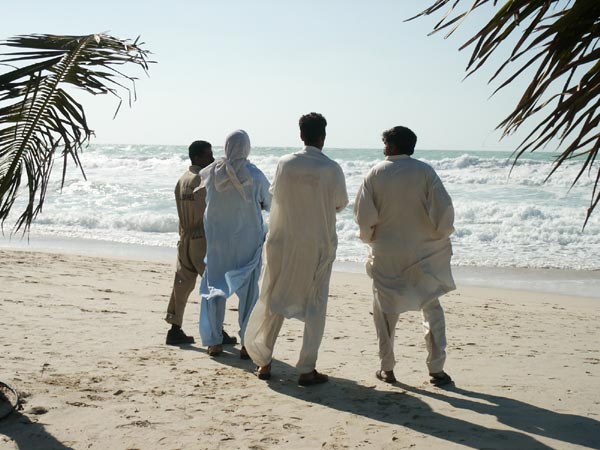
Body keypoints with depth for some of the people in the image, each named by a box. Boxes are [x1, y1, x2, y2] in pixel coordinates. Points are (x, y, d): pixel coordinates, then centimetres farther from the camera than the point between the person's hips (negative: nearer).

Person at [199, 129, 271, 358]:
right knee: (248, 291, 6)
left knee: (215, 288, 13)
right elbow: (269, 203, 1)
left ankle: (214, 342, 14)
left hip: (217, 240, 2)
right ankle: (247, 344, 6)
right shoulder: (255, 176, -13)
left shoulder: (211, 173, -7)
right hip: (247, 242, -2)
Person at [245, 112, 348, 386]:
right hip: (318, 245, -2)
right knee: (315, 305, 6)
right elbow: (341, 204, 0)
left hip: (283, 242, 3)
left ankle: (264, 362, 20)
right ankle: (306, 369, 5)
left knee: (275, 301, 14)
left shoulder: (285, 164, -4)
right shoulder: (331, 168, -11)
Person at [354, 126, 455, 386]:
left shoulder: (376, 173, -5)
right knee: (432, 308, 12)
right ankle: (436, 369, 8)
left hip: (386, 254, 0)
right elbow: (443, 207, -13)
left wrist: (369, 238, 12)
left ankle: (387, 369, 18)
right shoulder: (423, 171, -7)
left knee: (385, 310, 14)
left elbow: (363, 214, -6)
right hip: (423, 252, 0)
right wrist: (442, 234, 5)